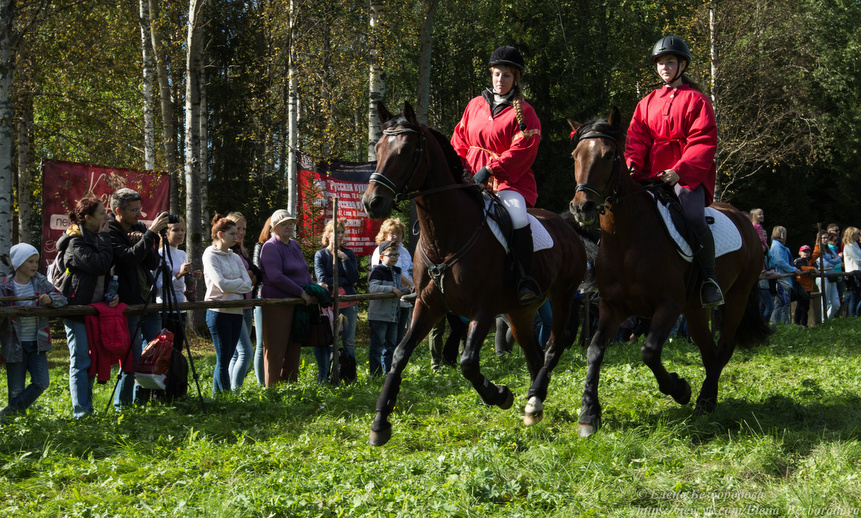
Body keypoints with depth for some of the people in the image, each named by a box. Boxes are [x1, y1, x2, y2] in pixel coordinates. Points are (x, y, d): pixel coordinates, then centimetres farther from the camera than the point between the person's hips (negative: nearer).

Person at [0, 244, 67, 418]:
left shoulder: (41, 282, 3)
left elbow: (62, 298, 1)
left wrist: (50, 299, -18)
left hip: (37, 343, 3)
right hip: (15, 345, -3)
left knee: (41, 383, -8)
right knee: (17, 389, 1)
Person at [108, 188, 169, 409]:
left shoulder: (140, 228, 11)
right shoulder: (109, 232, -10)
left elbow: (154, 263, 8)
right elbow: (129, 258, -25)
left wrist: (142, 242, -10)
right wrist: (151, 233, -26)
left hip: (148, 299, 8)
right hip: (127, 303, -8)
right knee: (133, 357, -8)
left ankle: (141, 402, 20)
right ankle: (122, 405, 3)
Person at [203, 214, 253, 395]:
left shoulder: (235, 257, 15)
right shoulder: (210, 256, -5)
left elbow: (248, 285, 6)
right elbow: (222, 284, -16)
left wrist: (231, 285, -9)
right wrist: (240, 282, -1)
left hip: (236, 312, 6)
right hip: (219, 312, -6)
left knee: (226, 358, 7)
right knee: (223, 359, -5)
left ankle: (217, 395, 13)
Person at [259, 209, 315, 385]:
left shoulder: (294, 245, 18)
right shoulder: (270, 247, -9)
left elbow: (305, 272, 26)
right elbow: (276, 277, -19)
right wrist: (302, 293, -17)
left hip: (297, 304, 8)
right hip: (277, 303, -8)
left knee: (294, 348, 10)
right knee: (275, 349, -5)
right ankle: (272, 389, 0)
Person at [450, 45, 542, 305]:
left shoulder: (523, 112, 1)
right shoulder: (475, 105, 17)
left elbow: (522, 150, -11)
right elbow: (459, 140, 21)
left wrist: (490, 170, -20)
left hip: (509, 180, -5)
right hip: (472, 179, 5)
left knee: (516, 213, -33)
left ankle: (526, 280, -26)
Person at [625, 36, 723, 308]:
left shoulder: (696, 99, 6)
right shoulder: (647, 103, 21)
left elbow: (703, 143, -4)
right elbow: (637, 139, 12)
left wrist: (679, 171, -20)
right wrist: (631, 164, -11)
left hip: (689, 175, -5)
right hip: (652, 175, 5)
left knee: (693, 217, -31)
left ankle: (710, 277, -18)